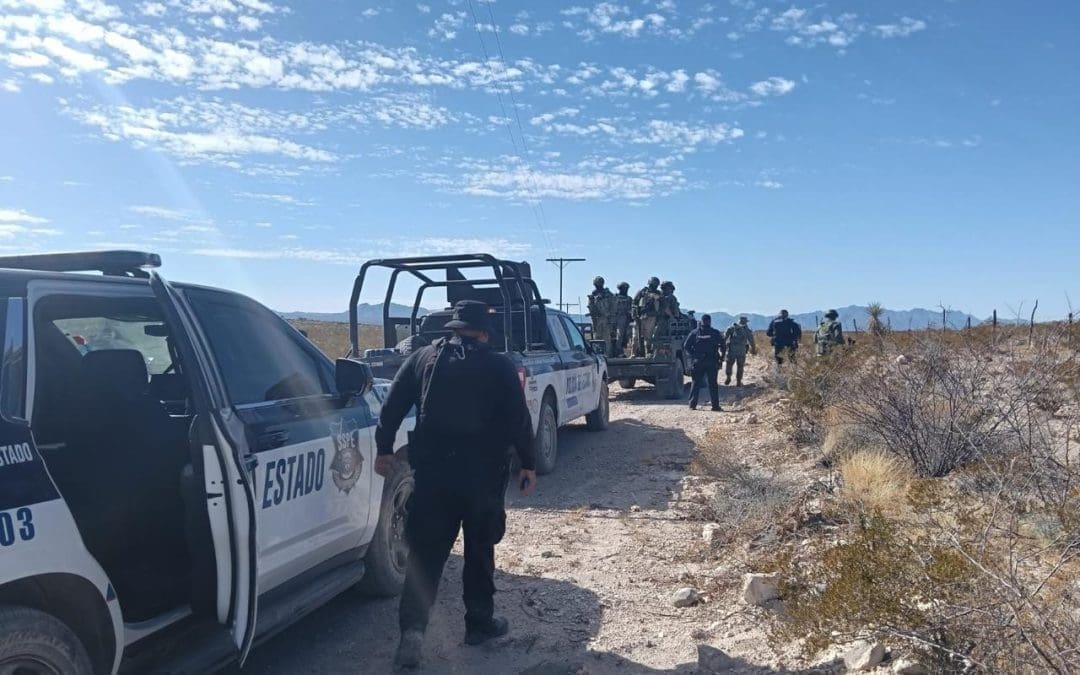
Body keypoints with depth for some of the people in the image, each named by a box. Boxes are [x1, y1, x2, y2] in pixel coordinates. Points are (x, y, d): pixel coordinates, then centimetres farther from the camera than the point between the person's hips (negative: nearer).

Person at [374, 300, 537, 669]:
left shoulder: (423, 357, 6)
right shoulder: (499, 366, -1)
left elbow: (393, 405, 5)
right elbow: (519, 419, -3)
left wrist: (384, 449, 13)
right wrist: (527, 464, 5)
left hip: (432, 469, 2)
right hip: (483, 472, -1)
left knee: (425, 550, 6)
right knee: (479, 548, 14)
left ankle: (412, 627, -4)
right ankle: (480, 623, 23)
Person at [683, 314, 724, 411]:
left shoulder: (694, 332, 2)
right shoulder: (715, 333, 0)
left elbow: (686, 346, -1)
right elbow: (723, 345, -2)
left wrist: (693, 355, 8)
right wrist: (721, 357, 10)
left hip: (698, 362, 1)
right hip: (712, 362, -1)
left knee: (696, 383, 7)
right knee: (712, 383, 2)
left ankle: (693, 404, 4)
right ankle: (715, 405, -1)